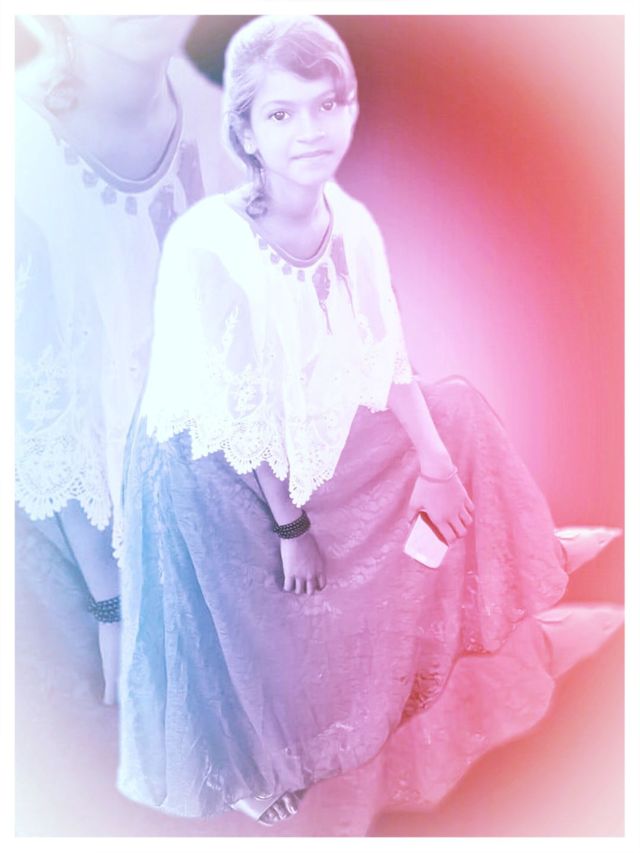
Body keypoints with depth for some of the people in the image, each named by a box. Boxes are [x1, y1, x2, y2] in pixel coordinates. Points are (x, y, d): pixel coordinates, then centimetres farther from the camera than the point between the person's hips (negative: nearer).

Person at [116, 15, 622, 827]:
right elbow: (239, 417, -24)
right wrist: (291, 527, -16)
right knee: (253, 622, 8)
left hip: (315, 436, 6)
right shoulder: (207, 243, -30)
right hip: (212, 465, -6)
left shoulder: (351, 221, -12)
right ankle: (246, 770, 44)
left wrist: (436, 462, -3)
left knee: (459, 414, 12)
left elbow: (388, 357, -3)